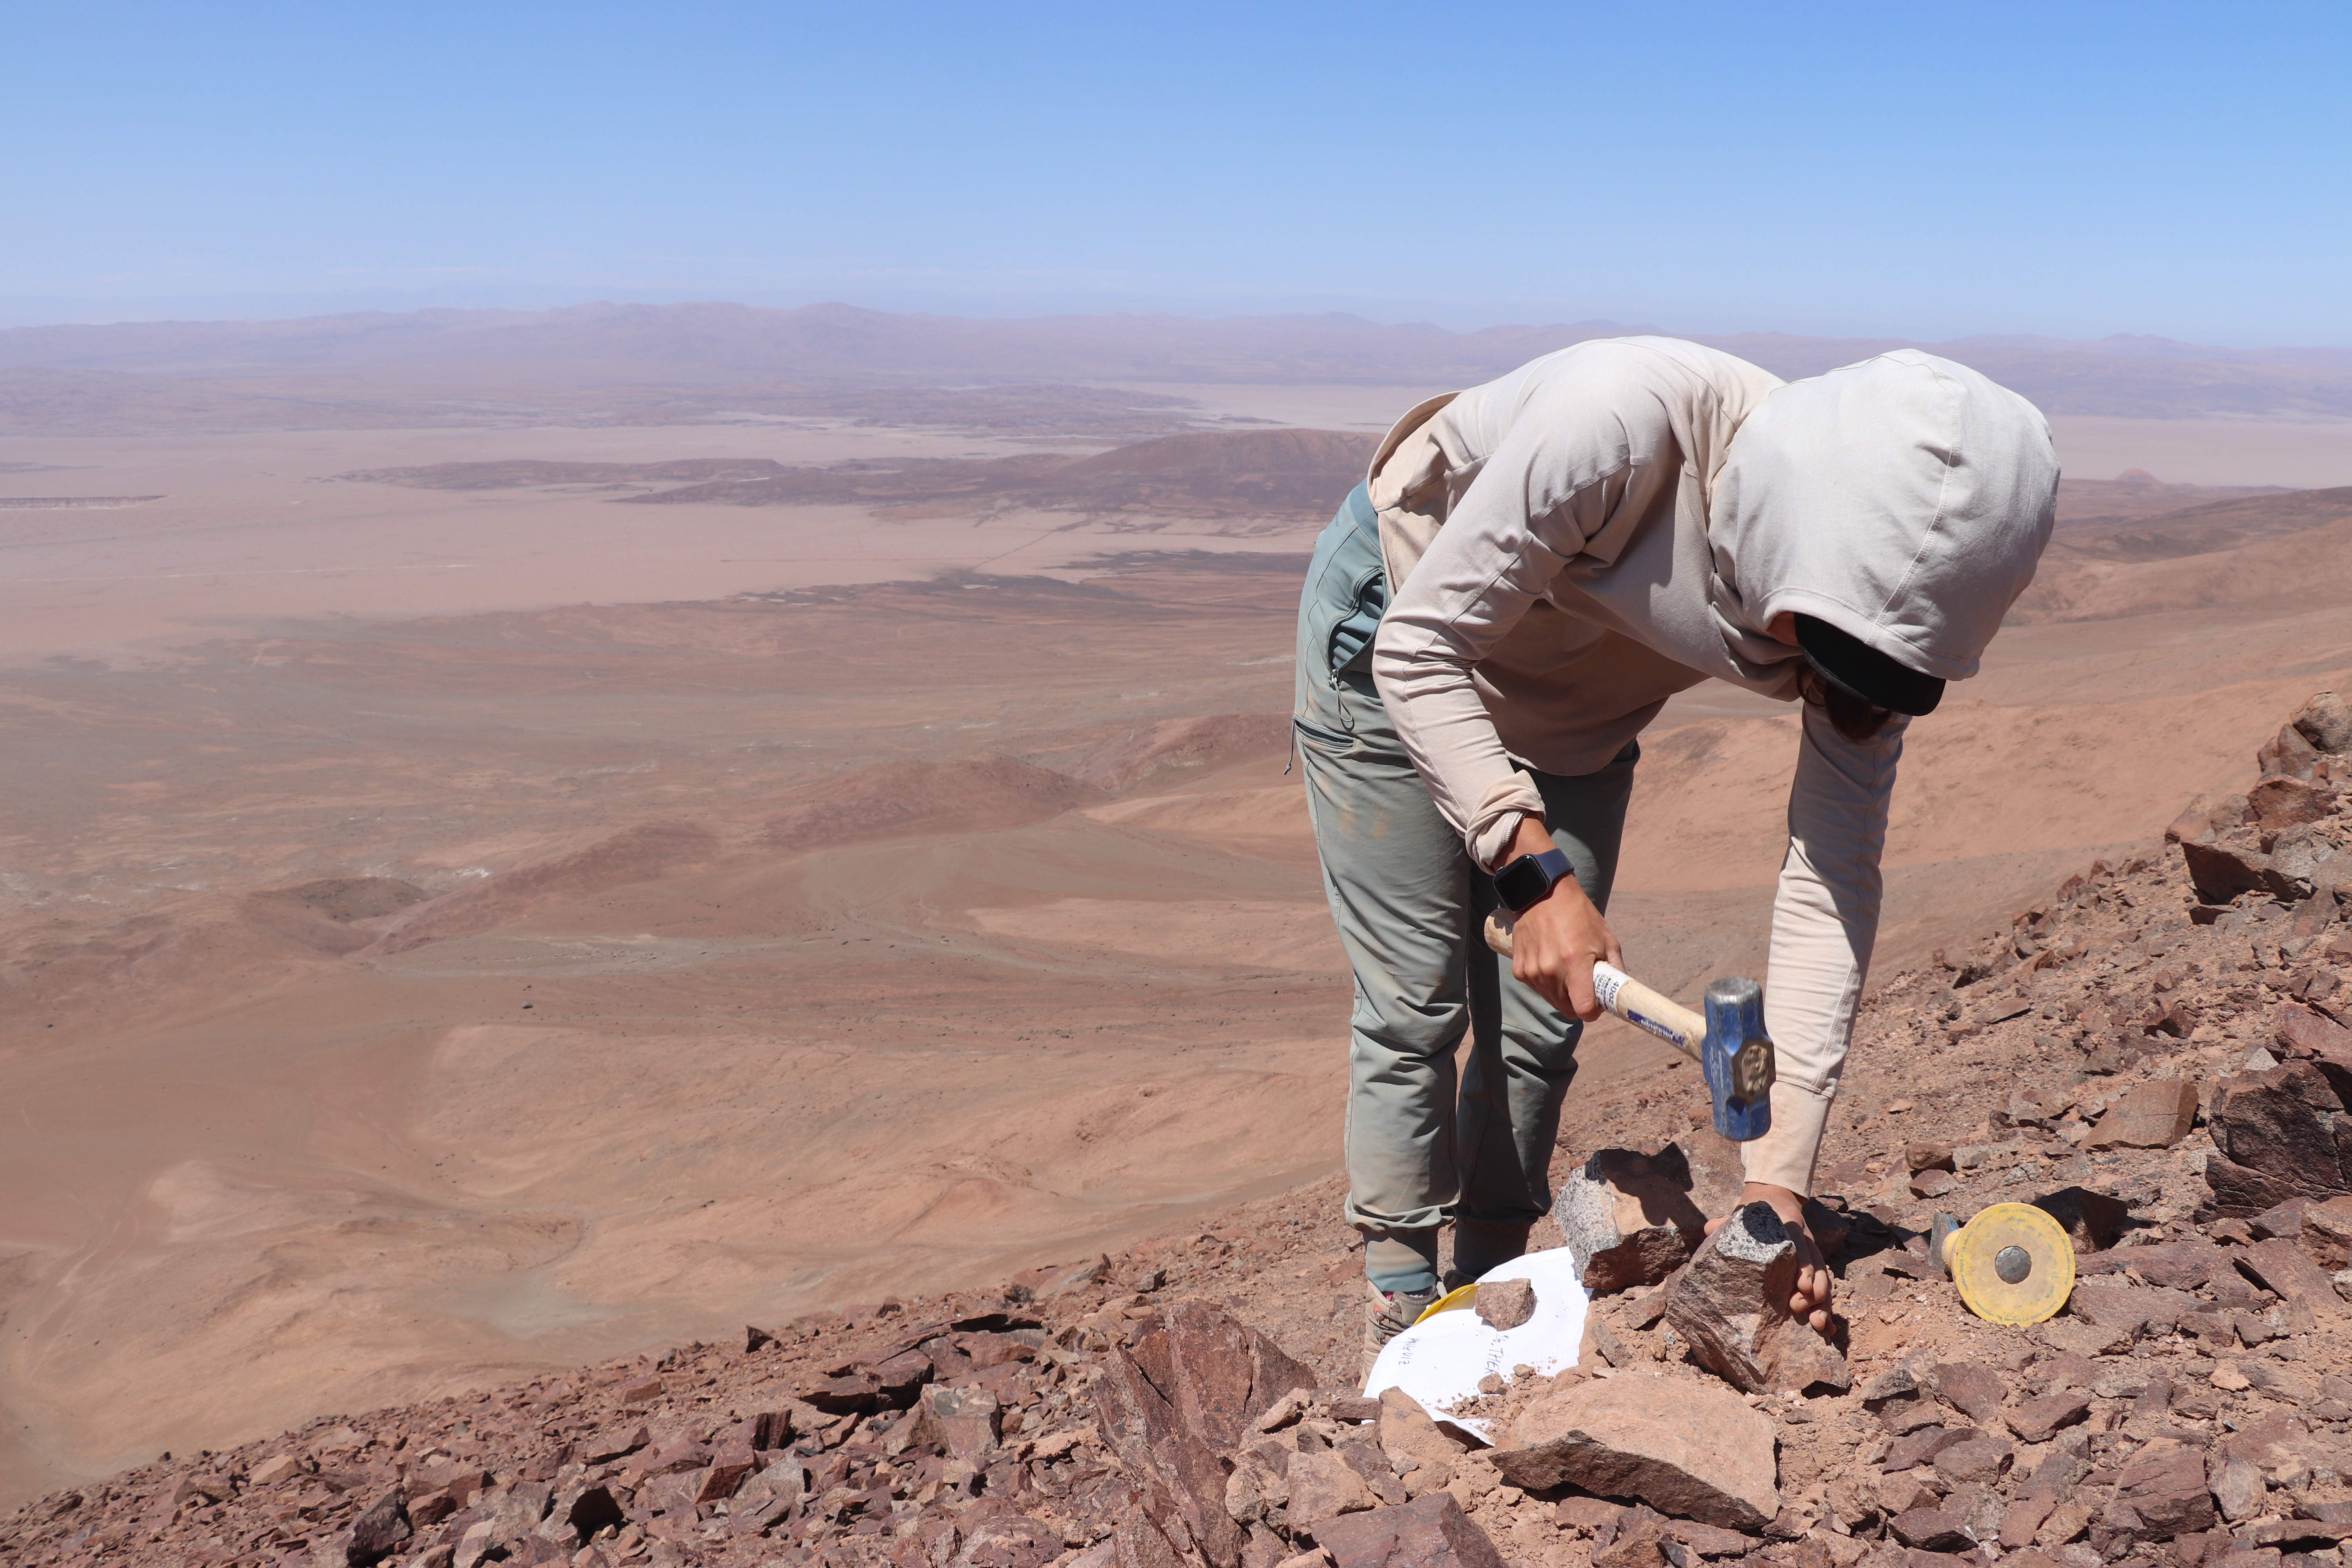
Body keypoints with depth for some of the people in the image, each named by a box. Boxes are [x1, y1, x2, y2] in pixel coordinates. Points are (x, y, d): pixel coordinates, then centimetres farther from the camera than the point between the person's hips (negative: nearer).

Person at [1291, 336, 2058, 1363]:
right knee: (1415, 1006, -6)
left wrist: (1777, 1180, -26)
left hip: (1575, 712, 4)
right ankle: (1401, 1311, 10)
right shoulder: (1629, 417, -42)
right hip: (1392, 636, -4)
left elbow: (1832, 883, -22)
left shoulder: (1873, 605, -25)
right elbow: (1421, 648, -32)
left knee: (1541, 1021, 3)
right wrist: (1532, 870, -41)